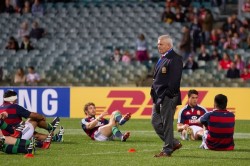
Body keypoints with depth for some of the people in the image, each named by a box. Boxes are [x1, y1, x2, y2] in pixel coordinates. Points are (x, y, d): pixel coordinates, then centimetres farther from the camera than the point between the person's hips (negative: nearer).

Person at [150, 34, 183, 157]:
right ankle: (174, 143, 21)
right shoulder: (162, 59, 17)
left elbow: (174, 80, -19)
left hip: (168, 97, -10)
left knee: (167, 123, -4)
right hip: (159, 97, 10)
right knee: (155, 122, 11)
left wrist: (165, 96, -21)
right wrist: (154, 93, 13)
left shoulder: (175, 59, -12)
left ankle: (167, 150, 3)